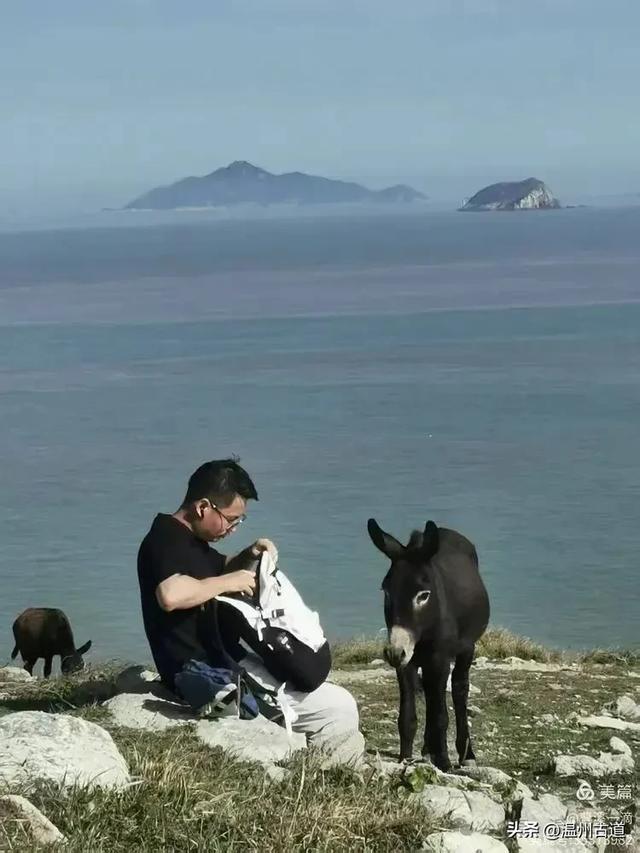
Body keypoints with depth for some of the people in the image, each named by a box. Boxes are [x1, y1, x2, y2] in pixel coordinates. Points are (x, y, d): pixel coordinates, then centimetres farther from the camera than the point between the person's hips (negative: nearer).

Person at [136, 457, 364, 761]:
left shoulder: (188, 539, 14)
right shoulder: (165, 540, -17)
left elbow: (218, 568, 33)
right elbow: (171, 594, -37)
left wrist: (249, 556, 11)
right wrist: (229, 582, -22)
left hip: (223, 658, 11)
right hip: (206, 672, -11)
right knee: (339, 708, -14)